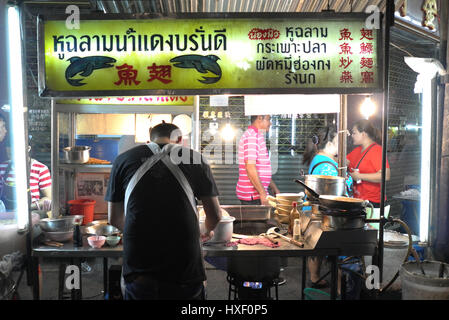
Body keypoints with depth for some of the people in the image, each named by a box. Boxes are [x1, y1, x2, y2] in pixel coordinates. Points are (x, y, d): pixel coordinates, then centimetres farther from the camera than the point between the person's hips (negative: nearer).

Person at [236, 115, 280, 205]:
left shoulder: (258, 136, 20)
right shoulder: (252, 136, -14)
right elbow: (250, 168, -22)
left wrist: (274, 188, 22)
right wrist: (263, 193, -22)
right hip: (252, 195, -10)